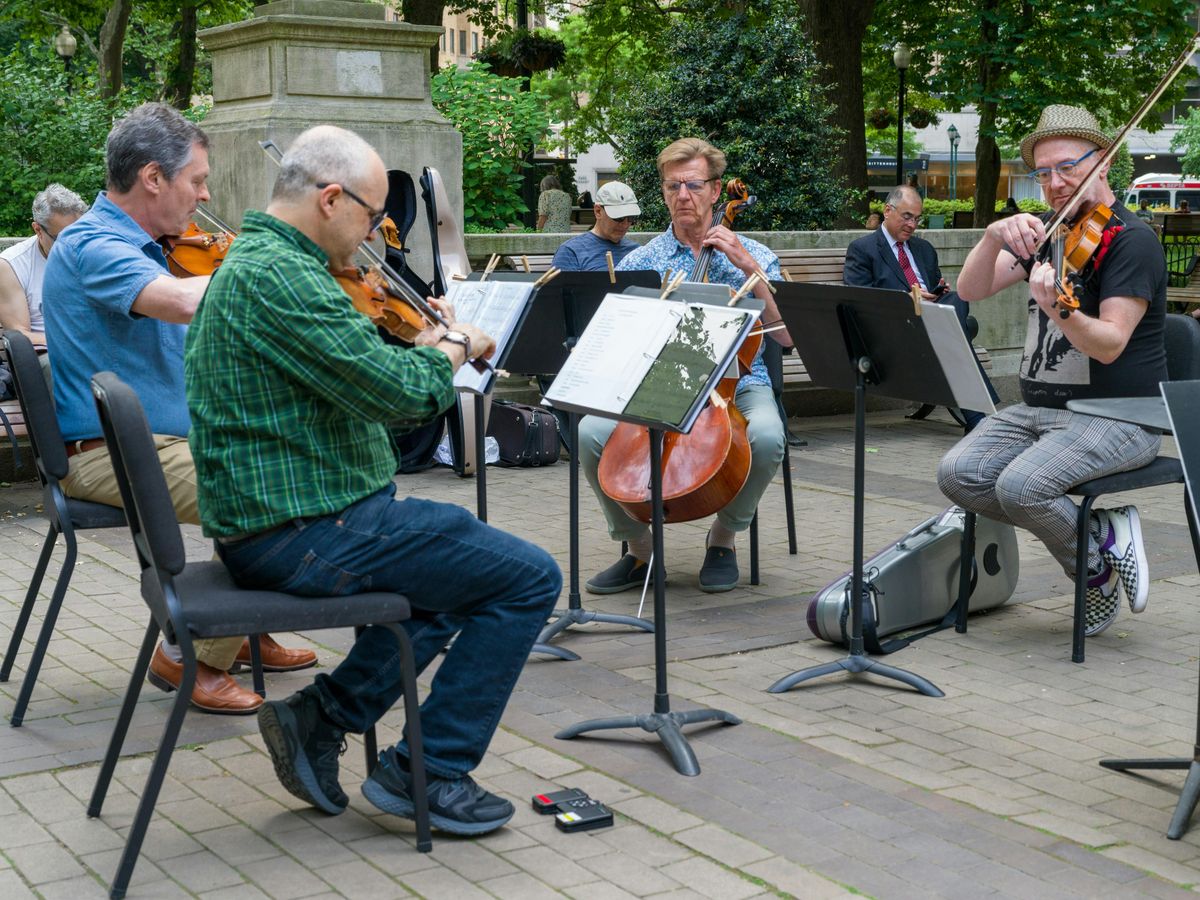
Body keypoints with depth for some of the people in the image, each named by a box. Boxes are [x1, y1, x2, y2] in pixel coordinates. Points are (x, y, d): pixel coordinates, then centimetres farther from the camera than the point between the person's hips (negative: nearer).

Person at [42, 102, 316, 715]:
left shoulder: (138, 245, 15)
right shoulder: (93, 247, -18)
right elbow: (189, 302, -37)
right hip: (111, 454, -11)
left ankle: (244, 633, 22)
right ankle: (192, 658, -8)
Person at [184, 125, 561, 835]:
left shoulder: (249, 260, 15)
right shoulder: (280, 275, -20)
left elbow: (353, 378, 21)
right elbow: (401, 393, -24)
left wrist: (427, 349, 9)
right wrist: (454, 348, -5)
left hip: (263, 526, 11)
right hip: (305, 533, -11)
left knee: (472, 563, 27)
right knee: (530, 578, -4)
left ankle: (321, 718, 18)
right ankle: (429, 772, 4)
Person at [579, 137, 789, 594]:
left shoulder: (751, 256, 6)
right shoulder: (640, 262, 9)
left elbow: (785, 335, -6)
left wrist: (749, 267, -12)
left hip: (737, 385, -1)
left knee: (766, 435, -35)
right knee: (592, 431, -26)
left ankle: (724, 536, -6)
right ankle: (638, 547, -5)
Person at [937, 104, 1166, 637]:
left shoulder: (1133, 241, -10)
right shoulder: (1047, 233, 13)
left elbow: (1110, 344, -21)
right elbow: (972, 291, 2)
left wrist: (1057, 310, -41)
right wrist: (994, 236, -17)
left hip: (1116, 417, -8)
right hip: (1038, 408, 8)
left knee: (1021, 485, -30)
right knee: (958, 474, -14)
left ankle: (1096, 564, 0)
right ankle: (1100, 538, -1)